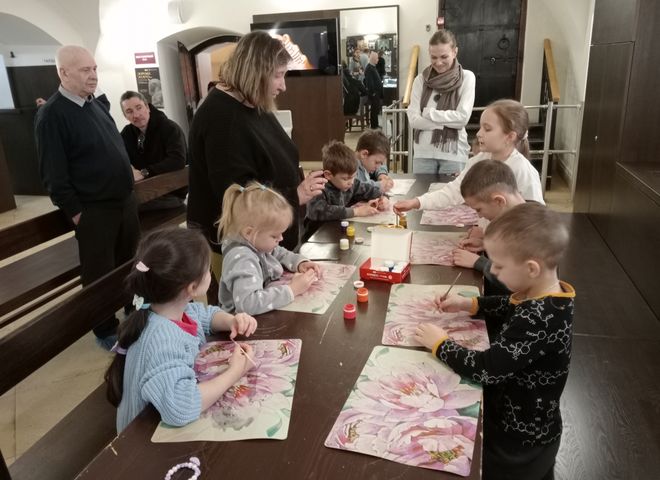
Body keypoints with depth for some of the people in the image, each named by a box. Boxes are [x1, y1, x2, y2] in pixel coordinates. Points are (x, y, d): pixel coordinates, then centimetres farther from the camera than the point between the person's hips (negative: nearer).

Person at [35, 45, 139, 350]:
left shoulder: (97, 104, 10)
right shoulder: (51, 115, -14)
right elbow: (54, 174, -16)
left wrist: (128, 190, 14)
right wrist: (76, 212, -15)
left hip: (125, 201, 7)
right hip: (93, 210, -7)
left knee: (130, 263, 19)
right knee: (100, 273, 6)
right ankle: (106, 331, 23)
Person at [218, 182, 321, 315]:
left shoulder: (259, 243, -1)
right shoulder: (242, 260, -25)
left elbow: (281, 254, 19)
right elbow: (247, 302, -39)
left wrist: (301, 263, 0)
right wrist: (292, 290, -32)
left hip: (269, 315, 7)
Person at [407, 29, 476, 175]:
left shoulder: (467, 77, -2)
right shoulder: (421, 79, 3)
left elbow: (463, 117, -11)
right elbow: (413, 119, -6)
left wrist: (429, 113, -8)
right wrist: (448, 122, -12)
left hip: (453, 153, -1)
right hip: (423, 152, 2)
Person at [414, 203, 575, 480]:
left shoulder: (539, 320, -36)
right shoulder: (548, 295, -8)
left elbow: (485, 370, -34)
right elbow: (512, 307, 13)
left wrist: (439, 343, -21)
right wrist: (470, 304, 1)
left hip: (518, 441, -8)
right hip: (525, 419, 8)